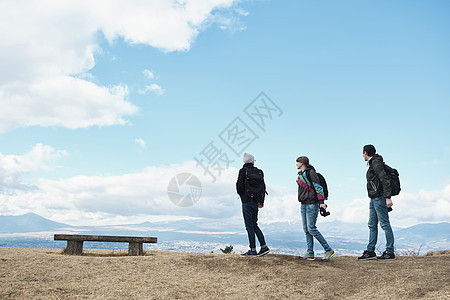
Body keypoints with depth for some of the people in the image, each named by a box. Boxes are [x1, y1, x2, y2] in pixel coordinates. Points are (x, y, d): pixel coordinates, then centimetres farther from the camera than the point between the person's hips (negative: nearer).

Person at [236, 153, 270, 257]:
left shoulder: (243, 171, -7)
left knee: (249, 226, -2)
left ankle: (253, 250, 0)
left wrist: (242, 195, 7)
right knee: (254, 224, 15)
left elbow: (239, 186, -12)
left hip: (247, 201, -6)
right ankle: (264, 247, 10)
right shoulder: (259, 172, 9)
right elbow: (263, 187, 12)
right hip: (256, 201, 6)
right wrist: (261, 201, 18)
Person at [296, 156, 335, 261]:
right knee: (306, 230, 6)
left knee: (312, 229, -12)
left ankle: (329, 250, -3)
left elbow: (318, 187, -15)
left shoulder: (310, 172, -10)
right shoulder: (301, 174, 17)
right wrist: (299, 181, 8)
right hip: (304, 205, 9)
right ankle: (310, 253, 8)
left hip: (312, 204, -9)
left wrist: (321, 202, -21)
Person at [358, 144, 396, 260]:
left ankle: (390, 252, 1)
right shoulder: (372, 164, 18)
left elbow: (385, 180, -20)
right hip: (373, 199, 10)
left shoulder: (376, 163, -12)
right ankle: (370, 251, 14)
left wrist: (388, 197, -24)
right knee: (372, 225, 10)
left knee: (385, 224, -5)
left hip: (379, 198, -10)